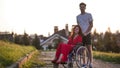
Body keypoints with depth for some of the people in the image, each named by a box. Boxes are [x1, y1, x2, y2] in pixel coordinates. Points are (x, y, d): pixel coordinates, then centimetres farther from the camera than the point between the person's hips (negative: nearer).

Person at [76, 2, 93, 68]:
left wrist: (86, 33, -11)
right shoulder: (78, 16, 14)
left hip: (87, 34, -4)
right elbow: (78, 26, 14)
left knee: (89, 48, -9)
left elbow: (91, 25, -2)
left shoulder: (89, 15, 2)